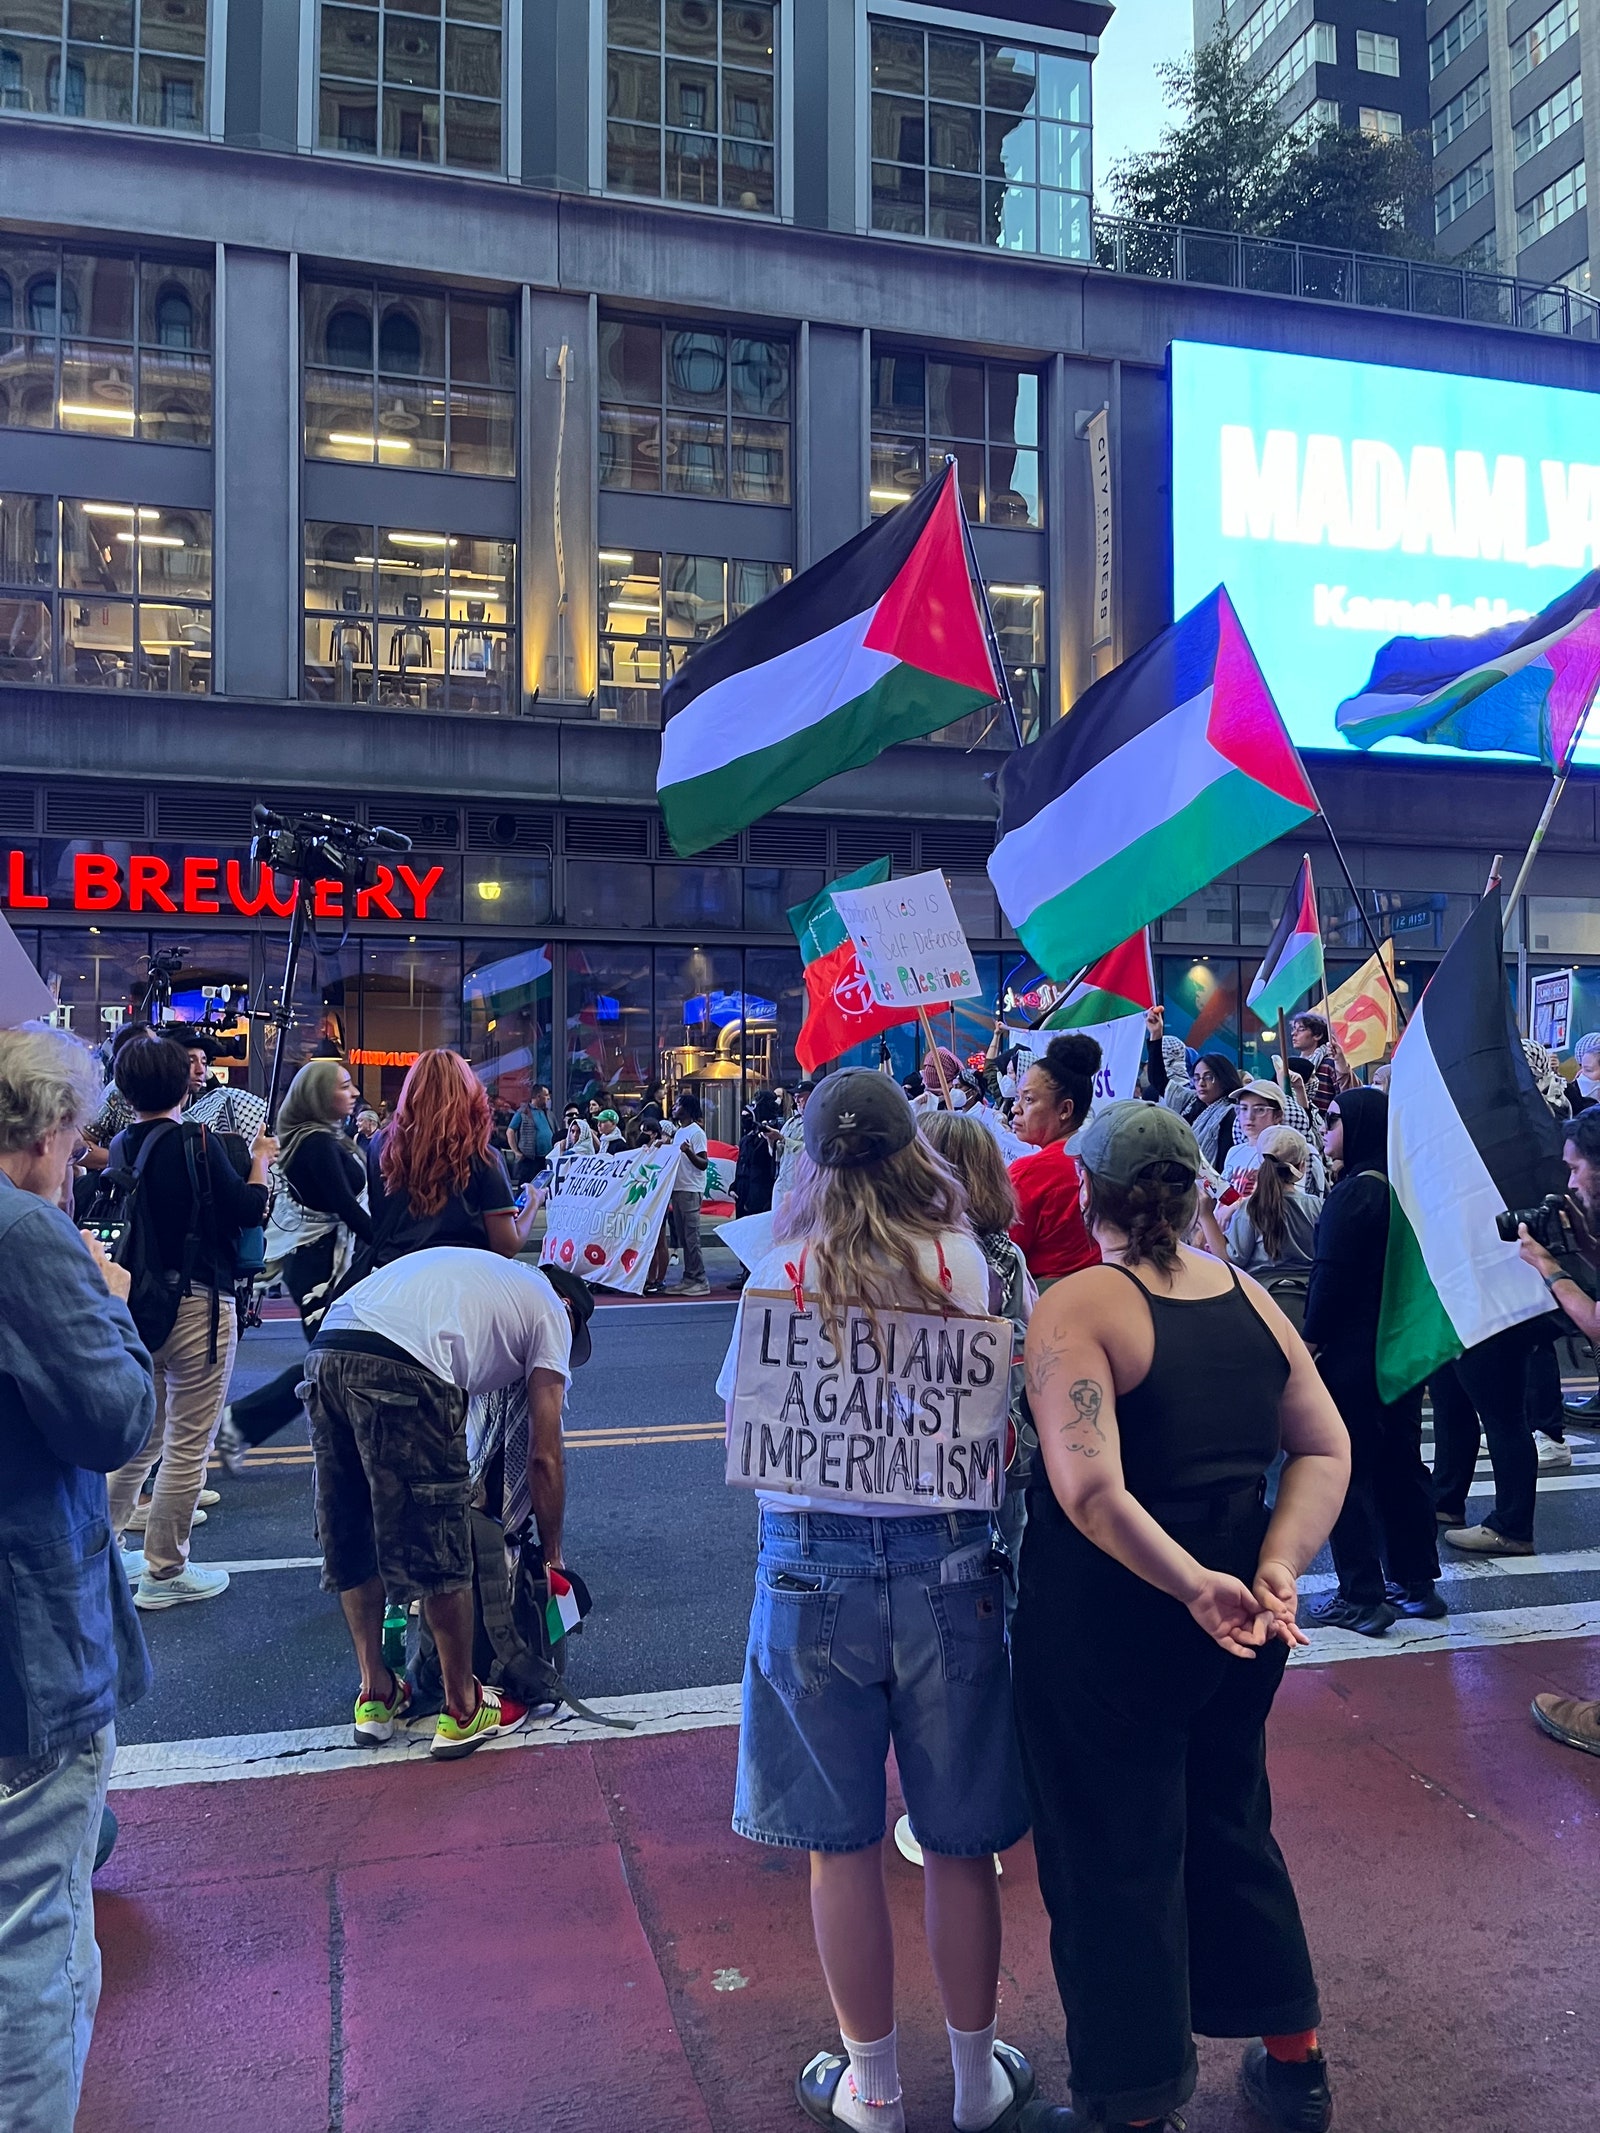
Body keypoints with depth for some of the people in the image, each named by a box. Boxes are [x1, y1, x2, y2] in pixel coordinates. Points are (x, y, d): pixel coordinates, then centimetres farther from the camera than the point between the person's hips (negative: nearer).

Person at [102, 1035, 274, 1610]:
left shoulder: (120, 1147, 5)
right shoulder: (196, 1141, -15)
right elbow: (248, 1211, -12)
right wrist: (260, 1159, 4)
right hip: (197, 1304, -7)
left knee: (141, 1436, 21)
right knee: (188, 1443, 3)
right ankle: (165, 1574, 12)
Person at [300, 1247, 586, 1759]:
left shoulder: (481, 1270, 38)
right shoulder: (551, 1311, 20)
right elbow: (544, 1456, 16)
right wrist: (552, 1555, 28)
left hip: (325, 1352, 8)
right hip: (403, 1372, -7)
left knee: (351, 1544, 21)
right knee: (440, 1556, 8)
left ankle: (376, 1696, 34)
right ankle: (463, 1711, 23)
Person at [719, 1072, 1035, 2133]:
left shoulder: (780, 1275, -7)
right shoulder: (965, 1261, -6)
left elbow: (742, 1430, 1)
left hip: (814, 1564, 0)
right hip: (949, 1561, 1)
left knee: (842, 1843, 15)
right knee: (959, 1842, 16)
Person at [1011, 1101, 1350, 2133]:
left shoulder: (1078, 1305, -18)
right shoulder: (1249, 1296, 1)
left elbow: (1090, 1489, -29)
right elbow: (1326, 1448, -1)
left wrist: (1192, 1583, -25)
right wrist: (1278, 1566, -10)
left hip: (1107, 1622, -6)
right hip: (1243, 1617, 6)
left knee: (1111, 1860, 12)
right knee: (1229, 1825, 26)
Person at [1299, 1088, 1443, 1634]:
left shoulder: (1353, 1193, -18)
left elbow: (1332, 1277, -20)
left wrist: (1310, 1340, -11)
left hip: (1352, 1354, -8)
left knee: (1346, 1471, 1)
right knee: (1400, 1463, 16)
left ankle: (1361, 1597, 4)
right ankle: (1417, 1583, 25)